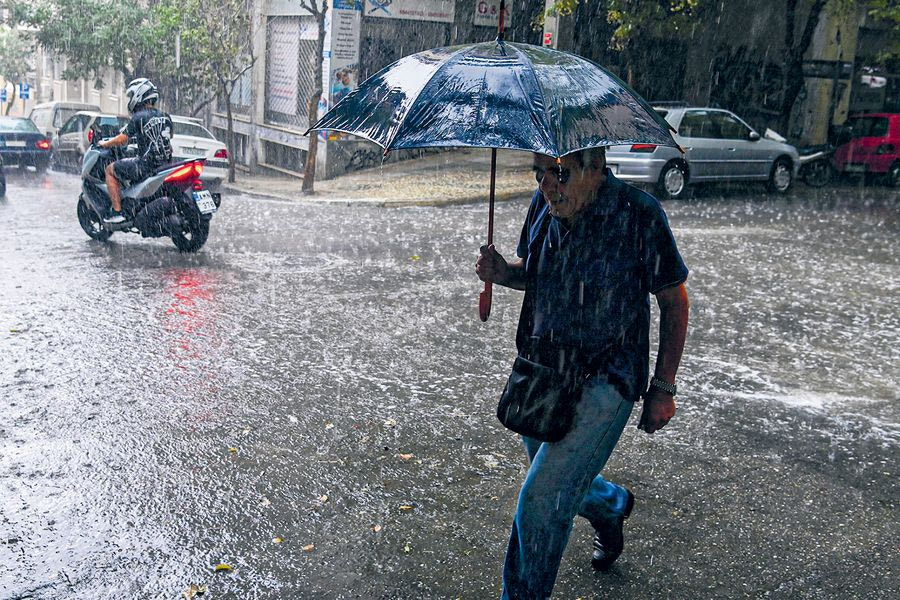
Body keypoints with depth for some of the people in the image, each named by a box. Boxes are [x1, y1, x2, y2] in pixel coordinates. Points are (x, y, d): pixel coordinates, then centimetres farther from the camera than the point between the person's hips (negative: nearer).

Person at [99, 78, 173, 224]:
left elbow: (121, 140, -11)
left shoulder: (139, 117, -10)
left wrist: (105, 144, 9)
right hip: (165, 164, 8)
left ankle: (117, 211, 1)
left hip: (146, 165, -8)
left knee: (110, 169, 9)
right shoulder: (165, 117, 11)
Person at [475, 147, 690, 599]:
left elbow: (673, 300, -7)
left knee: (541, 498, -13)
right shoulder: (544, 205, -2)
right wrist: (503, 272, -9)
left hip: (604, 379, -6)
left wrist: (663, 388, -6)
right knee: (563, 485, 22)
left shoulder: (639, 214, -16)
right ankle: (612, 506, 56)